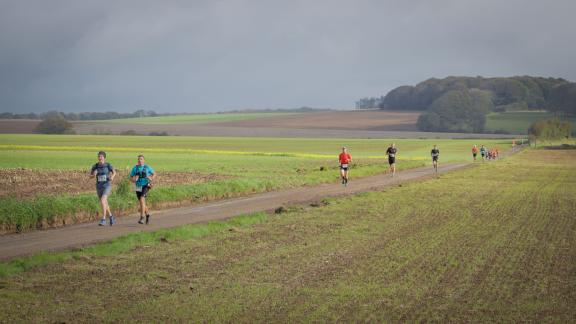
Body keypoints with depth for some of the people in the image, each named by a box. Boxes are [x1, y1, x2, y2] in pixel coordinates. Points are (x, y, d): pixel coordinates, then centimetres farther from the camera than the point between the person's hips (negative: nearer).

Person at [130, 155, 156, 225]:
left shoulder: (147, 167, -2)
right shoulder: (135, 168, 3)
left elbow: (154, 174, 13)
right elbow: (131, 178, 6)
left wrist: (151, 179, -7)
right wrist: (134, 179, -17)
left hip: (145, 186, -4)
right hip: (138, 187, 4)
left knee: (142, 199, -24)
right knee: (142, 203, 12)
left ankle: (142, 218, -24)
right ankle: (147, 215, 39)